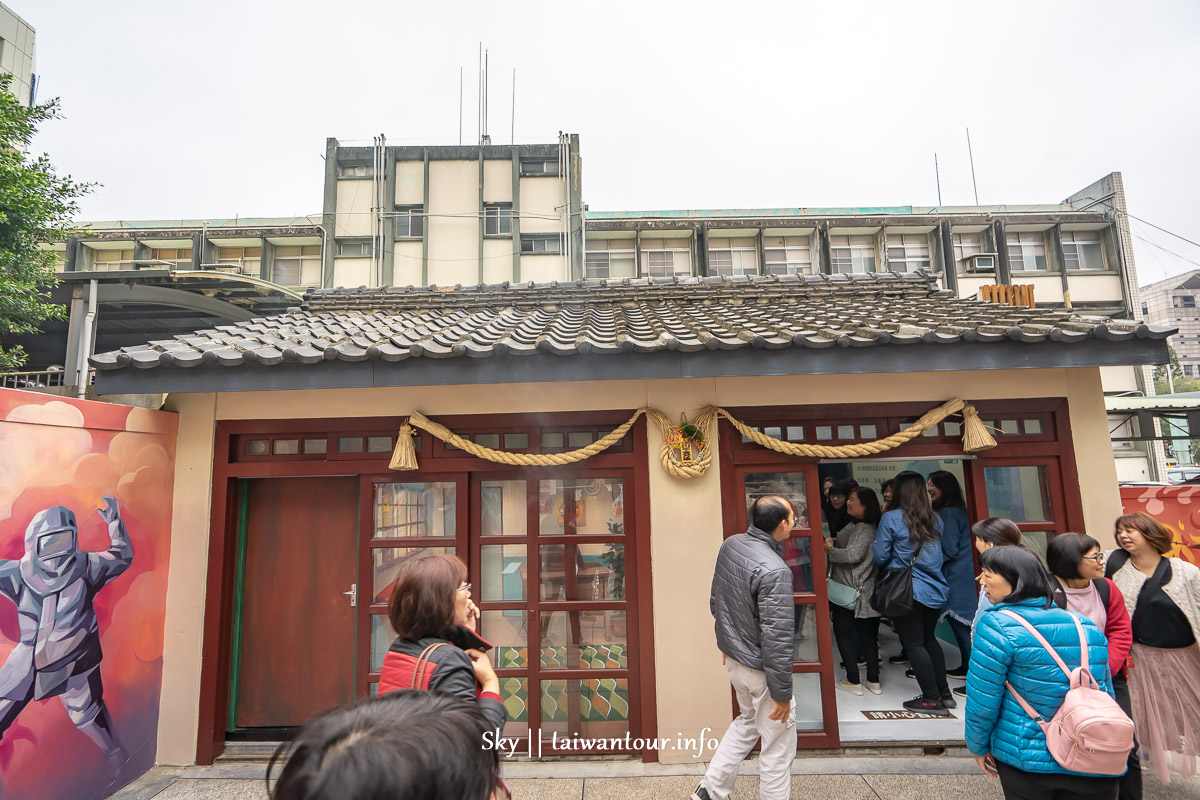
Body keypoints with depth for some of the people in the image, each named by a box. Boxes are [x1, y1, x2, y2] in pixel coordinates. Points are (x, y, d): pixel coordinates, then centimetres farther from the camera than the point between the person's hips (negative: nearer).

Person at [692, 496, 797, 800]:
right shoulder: (774, 570, -29)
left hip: (734, 658, 8)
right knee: (778, 747, 12)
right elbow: (777, 638, -25)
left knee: (747, 720, 29)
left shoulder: (730, 545, -4)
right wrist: (782, 693, -15)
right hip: (760, 668, -8)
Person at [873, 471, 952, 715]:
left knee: (913, 644, 3)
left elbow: (880, 557, -9)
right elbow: (938, 554, 17)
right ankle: (944, 693, 27)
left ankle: (932, 699, 7)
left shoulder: (890, 519, -13)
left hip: (907, 591, -7)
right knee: (929, 639, 20)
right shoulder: (935, 520, 6)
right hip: (935, 589, 7)